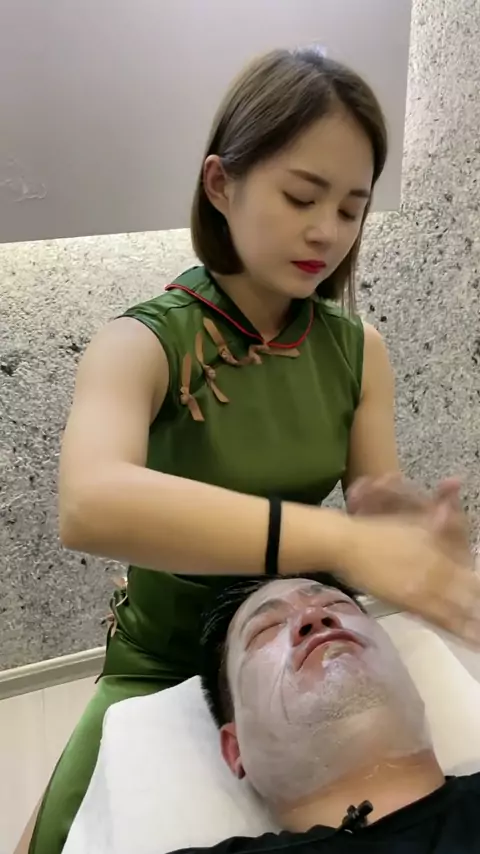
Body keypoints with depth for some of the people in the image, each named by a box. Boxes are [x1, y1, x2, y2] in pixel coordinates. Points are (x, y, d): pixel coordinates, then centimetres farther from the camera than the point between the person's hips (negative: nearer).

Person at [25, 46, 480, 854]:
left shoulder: (358, 350, -8)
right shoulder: (143, 345, -22)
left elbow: (377, 526, -10)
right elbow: (91, 506, -42)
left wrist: (415, 541, -33)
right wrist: (342, 541, -49)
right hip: (162, 670, -2)